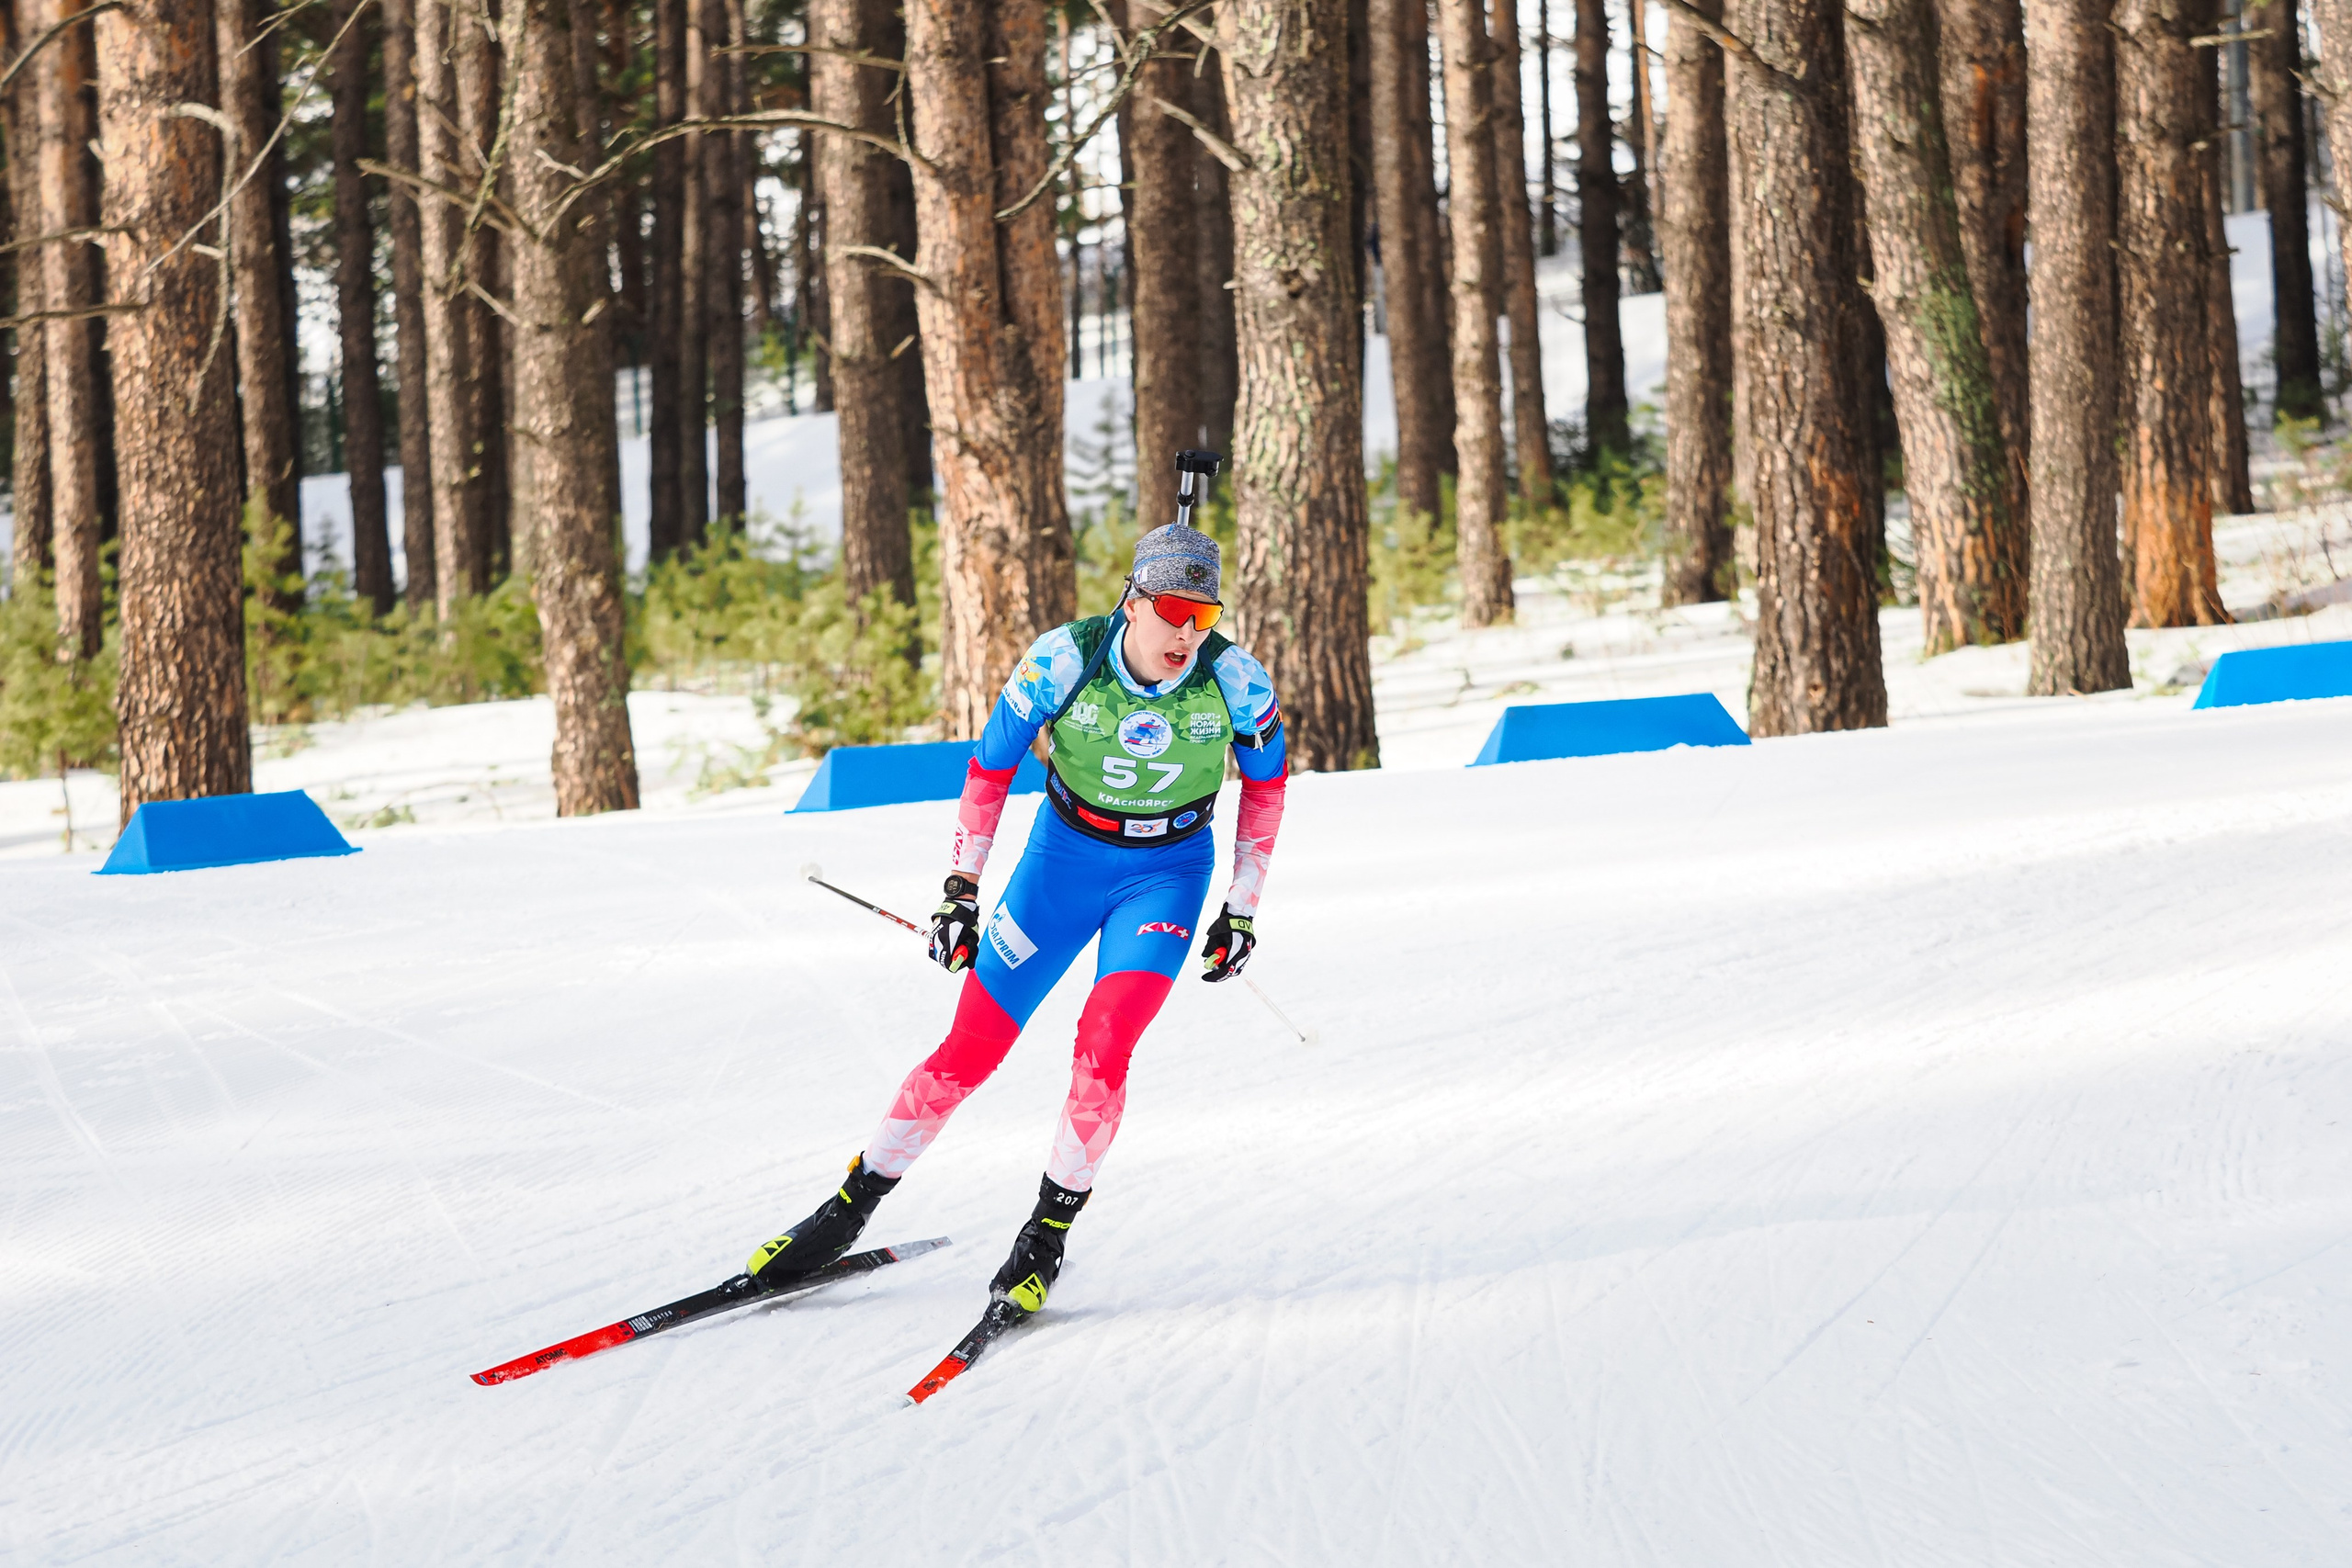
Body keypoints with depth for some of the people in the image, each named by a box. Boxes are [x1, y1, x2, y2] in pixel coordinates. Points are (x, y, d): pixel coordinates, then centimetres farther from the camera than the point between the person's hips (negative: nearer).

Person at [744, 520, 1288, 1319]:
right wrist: (962, 891, -5)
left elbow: (1267, 779, 0)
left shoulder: (1236, 683, -21)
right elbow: (990, 767, -7)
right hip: (1064, 853, 1)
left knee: (1103, 1043, -22)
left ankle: (1048, 1233, -5)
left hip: (1166, 871, 0)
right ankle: (850, 1207, 15)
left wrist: (1243, 908, 3)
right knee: (968, 1050, -1)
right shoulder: (1063, 660, -23)